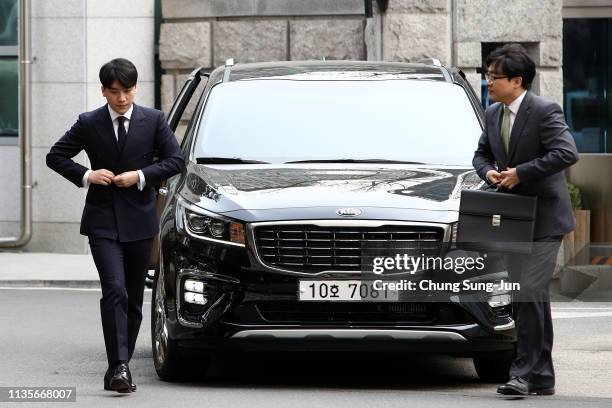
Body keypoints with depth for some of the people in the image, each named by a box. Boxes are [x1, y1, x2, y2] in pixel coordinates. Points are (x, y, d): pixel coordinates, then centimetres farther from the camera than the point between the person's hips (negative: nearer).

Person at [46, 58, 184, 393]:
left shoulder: (153, 120, 2)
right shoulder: (89, 124, 1)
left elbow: (175, 160, 1)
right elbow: (55, 157, 7)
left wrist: (141, 176, -12)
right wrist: (86, 176, -8)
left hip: (139, 221, 2)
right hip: (102, 222, -2)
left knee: (133, 299, 8)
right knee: (114, 291, -17)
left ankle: (119, 367, 19)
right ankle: (119, 367, -22)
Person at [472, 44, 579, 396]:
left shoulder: (545, 112, -14)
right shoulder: (493, 114, 9)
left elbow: (567, 153, -25)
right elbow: (482, 153, 22)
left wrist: (520, 172, -23)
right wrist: (489, 172, -2)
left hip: (544, 219, -8)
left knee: (530, 295, -15)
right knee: (532, 299, 11)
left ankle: (526, 373, -13)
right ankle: (541, 379, 17)